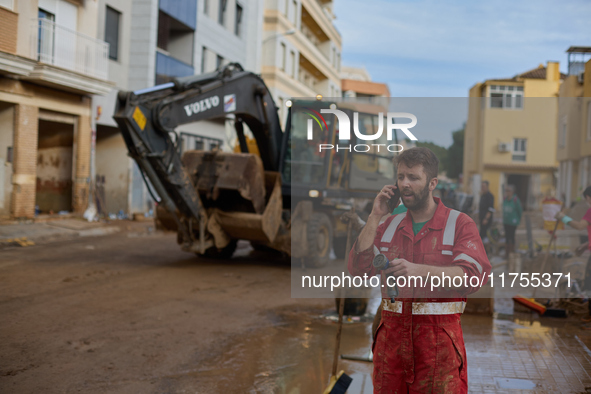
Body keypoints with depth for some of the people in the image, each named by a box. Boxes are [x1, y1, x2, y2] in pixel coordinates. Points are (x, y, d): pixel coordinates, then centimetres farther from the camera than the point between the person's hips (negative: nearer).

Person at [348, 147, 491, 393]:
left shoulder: (460, 224, -2)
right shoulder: (390, 225, 11)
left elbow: (473, 275, -17)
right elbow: (358, 269, 1)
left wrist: (419, 270, -30)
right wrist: (375, 216, -2)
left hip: (439, 336, -4)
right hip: (392, 333, 4)